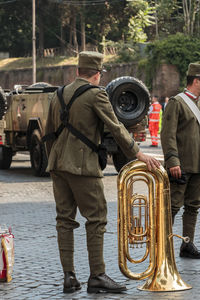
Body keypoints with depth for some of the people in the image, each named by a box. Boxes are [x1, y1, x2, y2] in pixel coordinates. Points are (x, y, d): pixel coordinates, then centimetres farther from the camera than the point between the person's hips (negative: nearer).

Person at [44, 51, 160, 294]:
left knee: (65, 219, 7)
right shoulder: (96, 94, -7)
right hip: (83, 165, -7)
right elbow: (116, 128, -9)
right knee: (96, 219, -2)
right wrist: (138, 154, -3)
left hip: (58, 164, 7)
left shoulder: (59, 94, 14)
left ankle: (69, 276, 6)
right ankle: (97, 276, -2)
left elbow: (49, 134, 19)